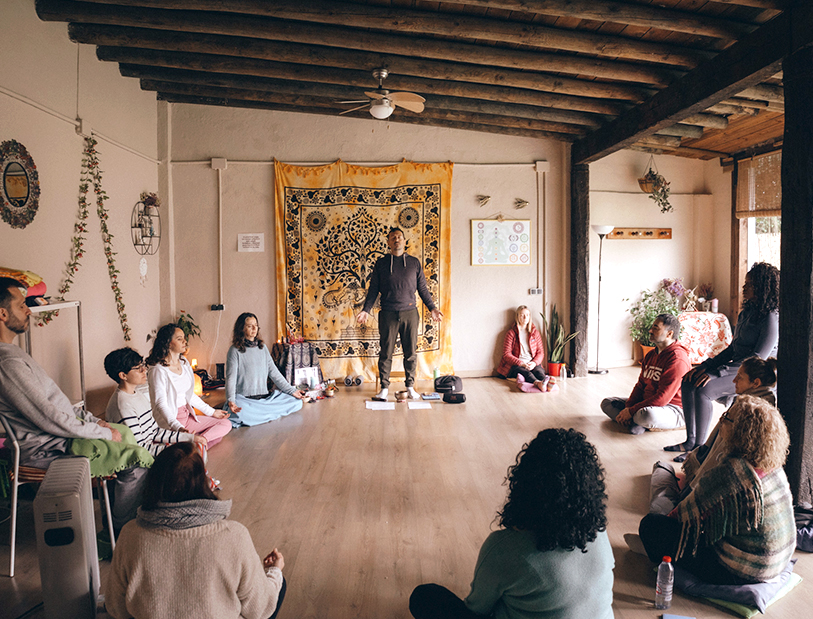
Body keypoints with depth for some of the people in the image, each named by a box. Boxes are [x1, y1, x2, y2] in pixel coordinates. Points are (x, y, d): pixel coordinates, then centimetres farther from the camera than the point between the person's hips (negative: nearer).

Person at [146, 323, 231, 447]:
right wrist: (178, 428, -34)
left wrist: (211, 412, 20)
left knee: (226, 424, -8)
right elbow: (160, 404, -21)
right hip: (170, 422, -9)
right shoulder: (158, 370, -15)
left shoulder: (184, 363, 11)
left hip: (187, 416, 9)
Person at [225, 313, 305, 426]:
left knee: (297, 402, -10)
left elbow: (274, 372, 14)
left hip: (265, 398, 6)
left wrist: (292, 391, 8)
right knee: (240, 414, -40)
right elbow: (231, 378, -9)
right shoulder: (235, 350, -1)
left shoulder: (262, 347, 14)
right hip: (244, 399, -6)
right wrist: (230, 400, -26)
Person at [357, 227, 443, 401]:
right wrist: (366, 310, -2)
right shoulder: (381, 263, 7)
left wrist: (432, 308, 4)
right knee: (386, 352, 3)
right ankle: (384, 387, 14)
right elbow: (373, 289, 8)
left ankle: (410, 385, 18)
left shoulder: (414, 262, 9)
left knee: (411, 352, 5)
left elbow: (423, 288, 11)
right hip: (388, 314, -1)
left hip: (409, 313, 1)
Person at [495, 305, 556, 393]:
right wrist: (521, 363, -17)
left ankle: (548, 383, -65)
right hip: (516, 365, -3)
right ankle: (538, 383, -67)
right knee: (525, 372, -37)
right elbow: (506, 354, -2)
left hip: (533, 364, 3)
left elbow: (540, 352, 11)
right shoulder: (511, 333, 6)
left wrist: (534, 363, -11)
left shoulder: (535, 332, 16)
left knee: (539, 371, -32)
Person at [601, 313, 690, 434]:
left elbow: (663, 398, -25)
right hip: (648, 403, 10)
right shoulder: (650, 355, 11)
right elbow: (640, 385, 10)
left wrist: (631, 411, -24)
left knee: (647, 415, -43)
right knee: (607, 403, 5)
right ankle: (636, 423, -17)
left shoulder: (677, 359, -20)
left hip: (673, 410, -9)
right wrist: (627, 407, -8)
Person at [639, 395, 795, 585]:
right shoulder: (773, 465, -3)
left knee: (650, 524, -4)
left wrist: (670, 517, 5)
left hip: (739, 573, -9)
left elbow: (692, 512, -14)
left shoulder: (730, 472, -29)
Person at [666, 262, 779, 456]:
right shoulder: (747, 313, 12)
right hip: (735, 366, 9)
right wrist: (705, 366, 3)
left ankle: (700, 447, -17)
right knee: (688, 382, -9)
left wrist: (716, 374, -24)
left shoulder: (771, 318, -16)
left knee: (704, 389, -29)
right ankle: (691, 441, -2)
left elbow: (758, 359, -22)